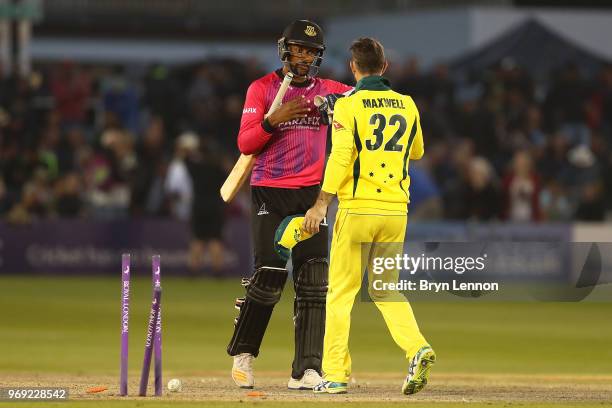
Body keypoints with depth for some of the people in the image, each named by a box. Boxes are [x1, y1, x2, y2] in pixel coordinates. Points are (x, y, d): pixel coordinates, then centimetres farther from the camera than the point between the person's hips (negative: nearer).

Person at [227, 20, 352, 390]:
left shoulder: (326, 91, 10)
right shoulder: (262, 89, 1)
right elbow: (245, 144, -5)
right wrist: (273, 120, -23)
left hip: (311, 193, 3)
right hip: (269, 193, -3)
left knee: (313, 282, -4)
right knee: (270, 275, -9)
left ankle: (307, 371, -3)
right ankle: (243, 355, 13)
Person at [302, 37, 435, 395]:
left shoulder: (349, 104, -6)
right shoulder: (407, 105, 8)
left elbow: (341, 156, -15)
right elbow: (417, 151, 23)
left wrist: (322, 204, -14)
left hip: (357, 208, -4)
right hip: (396, 208, 4)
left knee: (341, 292, 4)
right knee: (386, 289, 14)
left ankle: (336, 374, 2)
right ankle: (417, 347, -11)